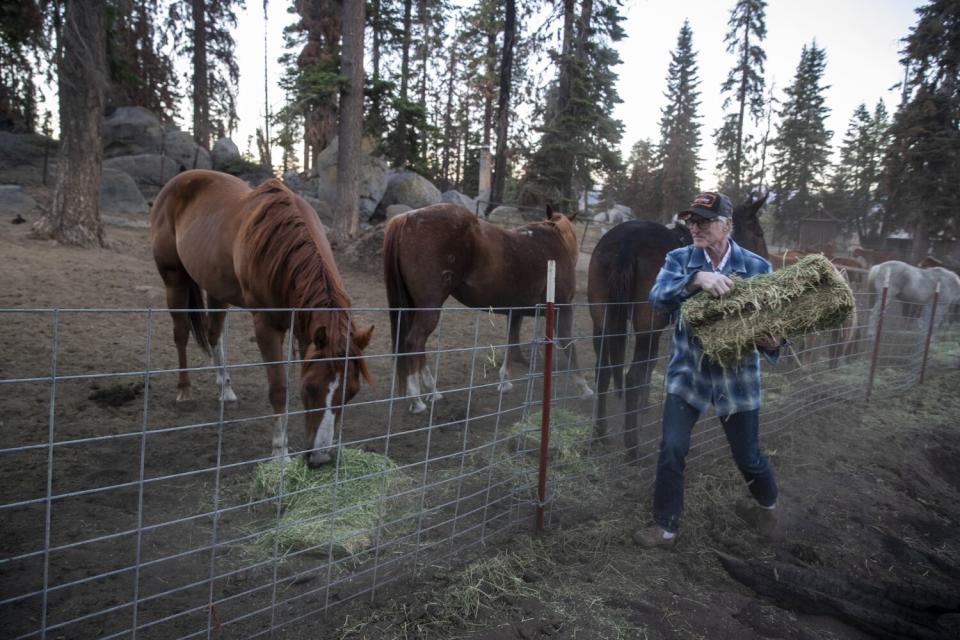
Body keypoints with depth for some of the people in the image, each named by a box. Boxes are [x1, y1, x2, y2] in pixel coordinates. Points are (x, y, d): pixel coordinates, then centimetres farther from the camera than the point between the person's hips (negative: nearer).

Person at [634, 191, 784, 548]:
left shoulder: (757, 267, -6)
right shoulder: (680, 259, -4)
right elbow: (657, 298, -22)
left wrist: (771, 342, -26)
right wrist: (696, 279, -38)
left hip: (737, 376, 0)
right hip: (687, 372, 1)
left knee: (747, 457, 12)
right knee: (672, 449, -5)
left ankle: (767, 504, 46)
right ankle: (666, 527, 16)